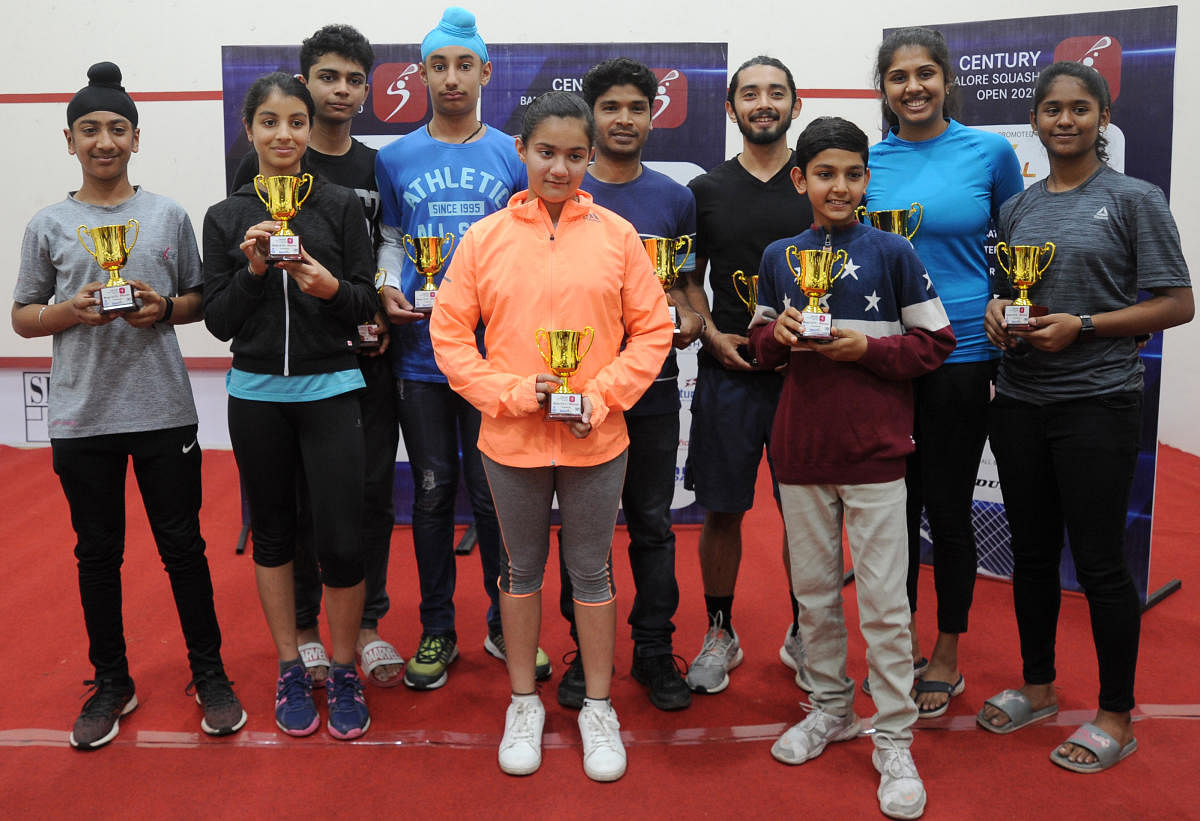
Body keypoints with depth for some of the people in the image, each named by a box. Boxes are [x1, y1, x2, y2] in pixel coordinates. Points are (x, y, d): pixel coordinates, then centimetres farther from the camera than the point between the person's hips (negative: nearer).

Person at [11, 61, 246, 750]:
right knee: (98, 553, 11)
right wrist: (71, 311, -11)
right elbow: (23, 316, 9)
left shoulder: (169, 215, 4)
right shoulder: (49, 225, 5)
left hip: (164, 411, -1)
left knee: (183, 547, 6)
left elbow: (202, 300, 9)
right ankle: (111, 681, 27)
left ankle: (209, 673, 21)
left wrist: (164, 308, -11)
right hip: (82, 417, 1)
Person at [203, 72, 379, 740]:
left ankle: (344, 673, 16)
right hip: (257, 392, 2)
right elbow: (219, 321, 2)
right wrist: (252, 269, -13)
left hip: (330, 389, -2)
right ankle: (291, 671, 27)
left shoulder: (341, 205, 1)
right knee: (273, 532, 11)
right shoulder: (226, 217, 5)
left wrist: (332, 288, -19)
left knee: (341, 540, -6)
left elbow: (368, 303, 1)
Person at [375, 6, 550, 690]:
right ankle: (438, 630, 23)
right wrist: (390, 289, -8)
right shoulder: (396, 159, 6)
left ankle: (506, 625, 23)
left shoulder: (514, 157, 4)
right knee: (433, 492, 9)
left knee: (495, 492, 6)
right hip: (422, 351, 1)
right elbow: (391, 241, 11)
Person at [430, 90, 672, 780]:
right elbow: (449, 334, -1)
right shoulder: (485, 237, -1)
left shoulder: (617, 235, -2)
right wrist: (513, 392, -13)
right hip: (510, 439, 1)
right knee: (523, 569, 16)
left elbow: (653, 331, 0)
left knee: (592, 571, 12)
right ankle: (524, 703, 33)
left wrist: (601, 394, -13)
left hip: (596, 440, 0)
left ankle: (599, 707, 30)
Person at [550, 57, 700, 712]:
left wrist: (689, 318, -8)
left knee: (653, 523, 8)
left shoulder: (675, 198, 8)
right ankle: (586, 651, 22)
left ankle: (654, 651, 22)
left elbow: (681, 281, 13)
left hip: (653, 383, 1)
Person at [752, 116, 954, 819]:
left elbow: (936, 342, -2)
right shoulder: (779, 256, 7)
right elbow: (760, 342, 13)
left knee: (884, 601, 1)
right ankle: (832, 708, 33)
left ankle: (894, 740, 15)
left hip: (874, 450, -3)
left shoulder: (893, 253, -2)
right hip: (801, 448, 4)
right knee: (814, 589, 14)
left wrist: (865, 347, -15)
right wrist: (778, 333, -9)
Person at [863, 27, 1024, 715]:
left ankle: (947, 657, 24)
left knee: (948, 509, 6)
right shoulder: (866, 162, 4)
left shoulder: (990, 152, -1)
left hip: (960, 356, -2)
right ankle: (903, 643, 29)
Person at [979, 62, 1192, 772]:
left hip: (1097, 403, -5)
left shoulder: (1134, 199, -3)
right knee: (1032, 551, 13)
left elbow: (1177, 305, -6)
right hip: (1020, 401, 5)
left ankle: (1117, 716, 17)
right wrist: (999, 310, -1)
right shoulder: (1019, 208, 12)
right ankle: (1039, 686, 31)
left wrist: (1081, 326, -16)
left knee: (1099, 560, 1)